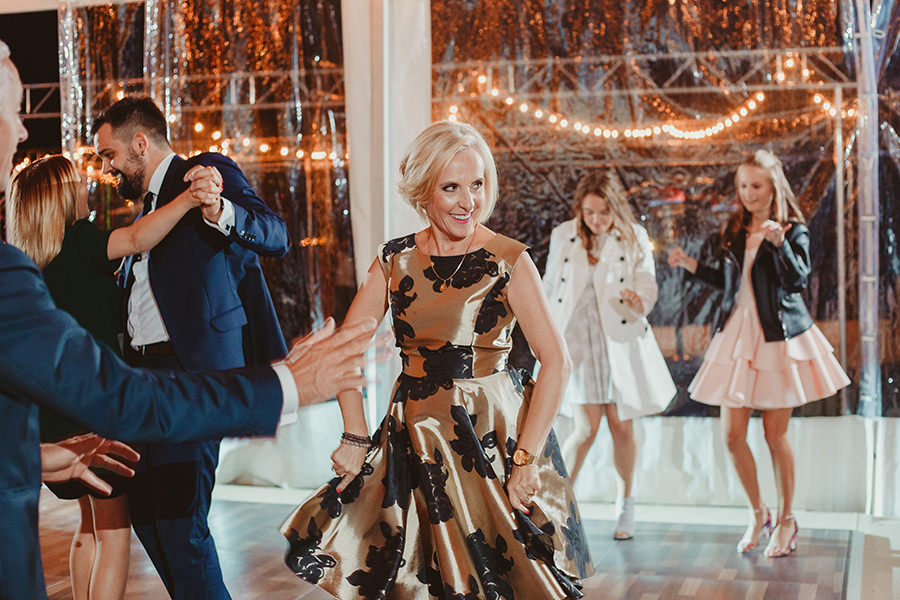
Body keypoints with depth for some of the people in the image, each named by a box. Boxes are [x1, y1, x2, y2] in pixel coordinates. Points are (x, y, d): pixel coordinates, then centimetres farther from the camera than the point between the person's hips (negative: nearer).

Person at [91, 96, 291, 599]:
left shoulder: (210, 171, 0)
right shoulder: (151, 205, 24)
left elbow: (277, 236, -16)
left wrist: (219, 212, -33)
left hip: (194, 368, -9)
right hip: (145, 371, 9)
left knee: (179, 519, -14)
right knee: (145, 511, 11)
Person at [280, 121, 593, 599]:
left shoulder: (509, 260, -7)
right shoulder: (395, 260, 3)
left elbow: (556, 361, -11)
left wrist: (526, 459, -15)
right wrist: (355, 436, -2)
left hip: (491, 435, -3)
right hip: (414, 441, 3)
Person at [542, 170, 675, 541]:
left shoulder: (634, 238, -1)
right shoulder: (563, 236, 3)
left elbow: (648, 288, -4)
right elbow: (550, 288, 11)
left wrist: (637, 301, -27)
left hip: (620, 341, 0)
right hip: (577, 340, 0)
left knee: (621, 427, 5)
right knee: (587, 428, -9)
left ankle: (625, 504, 23)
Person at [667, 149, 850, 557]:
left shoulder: (794, 230, -4)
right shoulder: (735, 230, 11)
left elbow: (799, 279, -19)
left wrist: (779, 242, -32)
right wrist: (689, 265, 13)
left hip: (779, 337, -5)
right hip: (737, 335, 5)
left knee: (775, 435, 1)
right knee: (732, 436, 2)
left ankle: (786, 520, 20)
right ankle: (758, 514, 22)